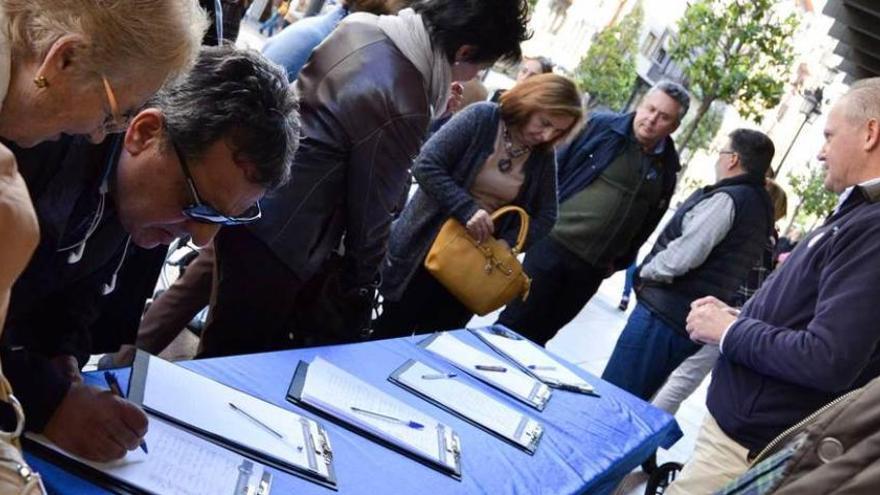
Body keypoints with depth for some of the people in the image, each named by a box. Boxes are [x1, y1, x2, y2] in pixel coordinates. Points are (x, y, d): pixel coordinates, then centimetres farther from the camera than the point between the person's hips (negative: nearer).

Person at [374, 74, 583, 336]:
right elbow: (426, 165, -19)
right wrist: (467, 209, -29)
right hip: (426, 245, -3)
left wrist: (507, 245, -15)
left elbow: (545, 217, 2)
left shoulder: (543, 157, 0)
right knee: (392, 332, 9)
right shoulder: (481, 117, -13)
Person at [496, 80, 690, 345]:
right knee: (515, 322, -1)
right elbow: (555, 168, -1)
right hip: (553, 243, -3)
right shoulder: (601, 126, -4)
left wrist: (619, 262, 11)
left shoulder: (666, 168, 5)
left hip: (593, 268, 3)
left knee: (539, 333, 10)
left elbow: (647, 223, 12)